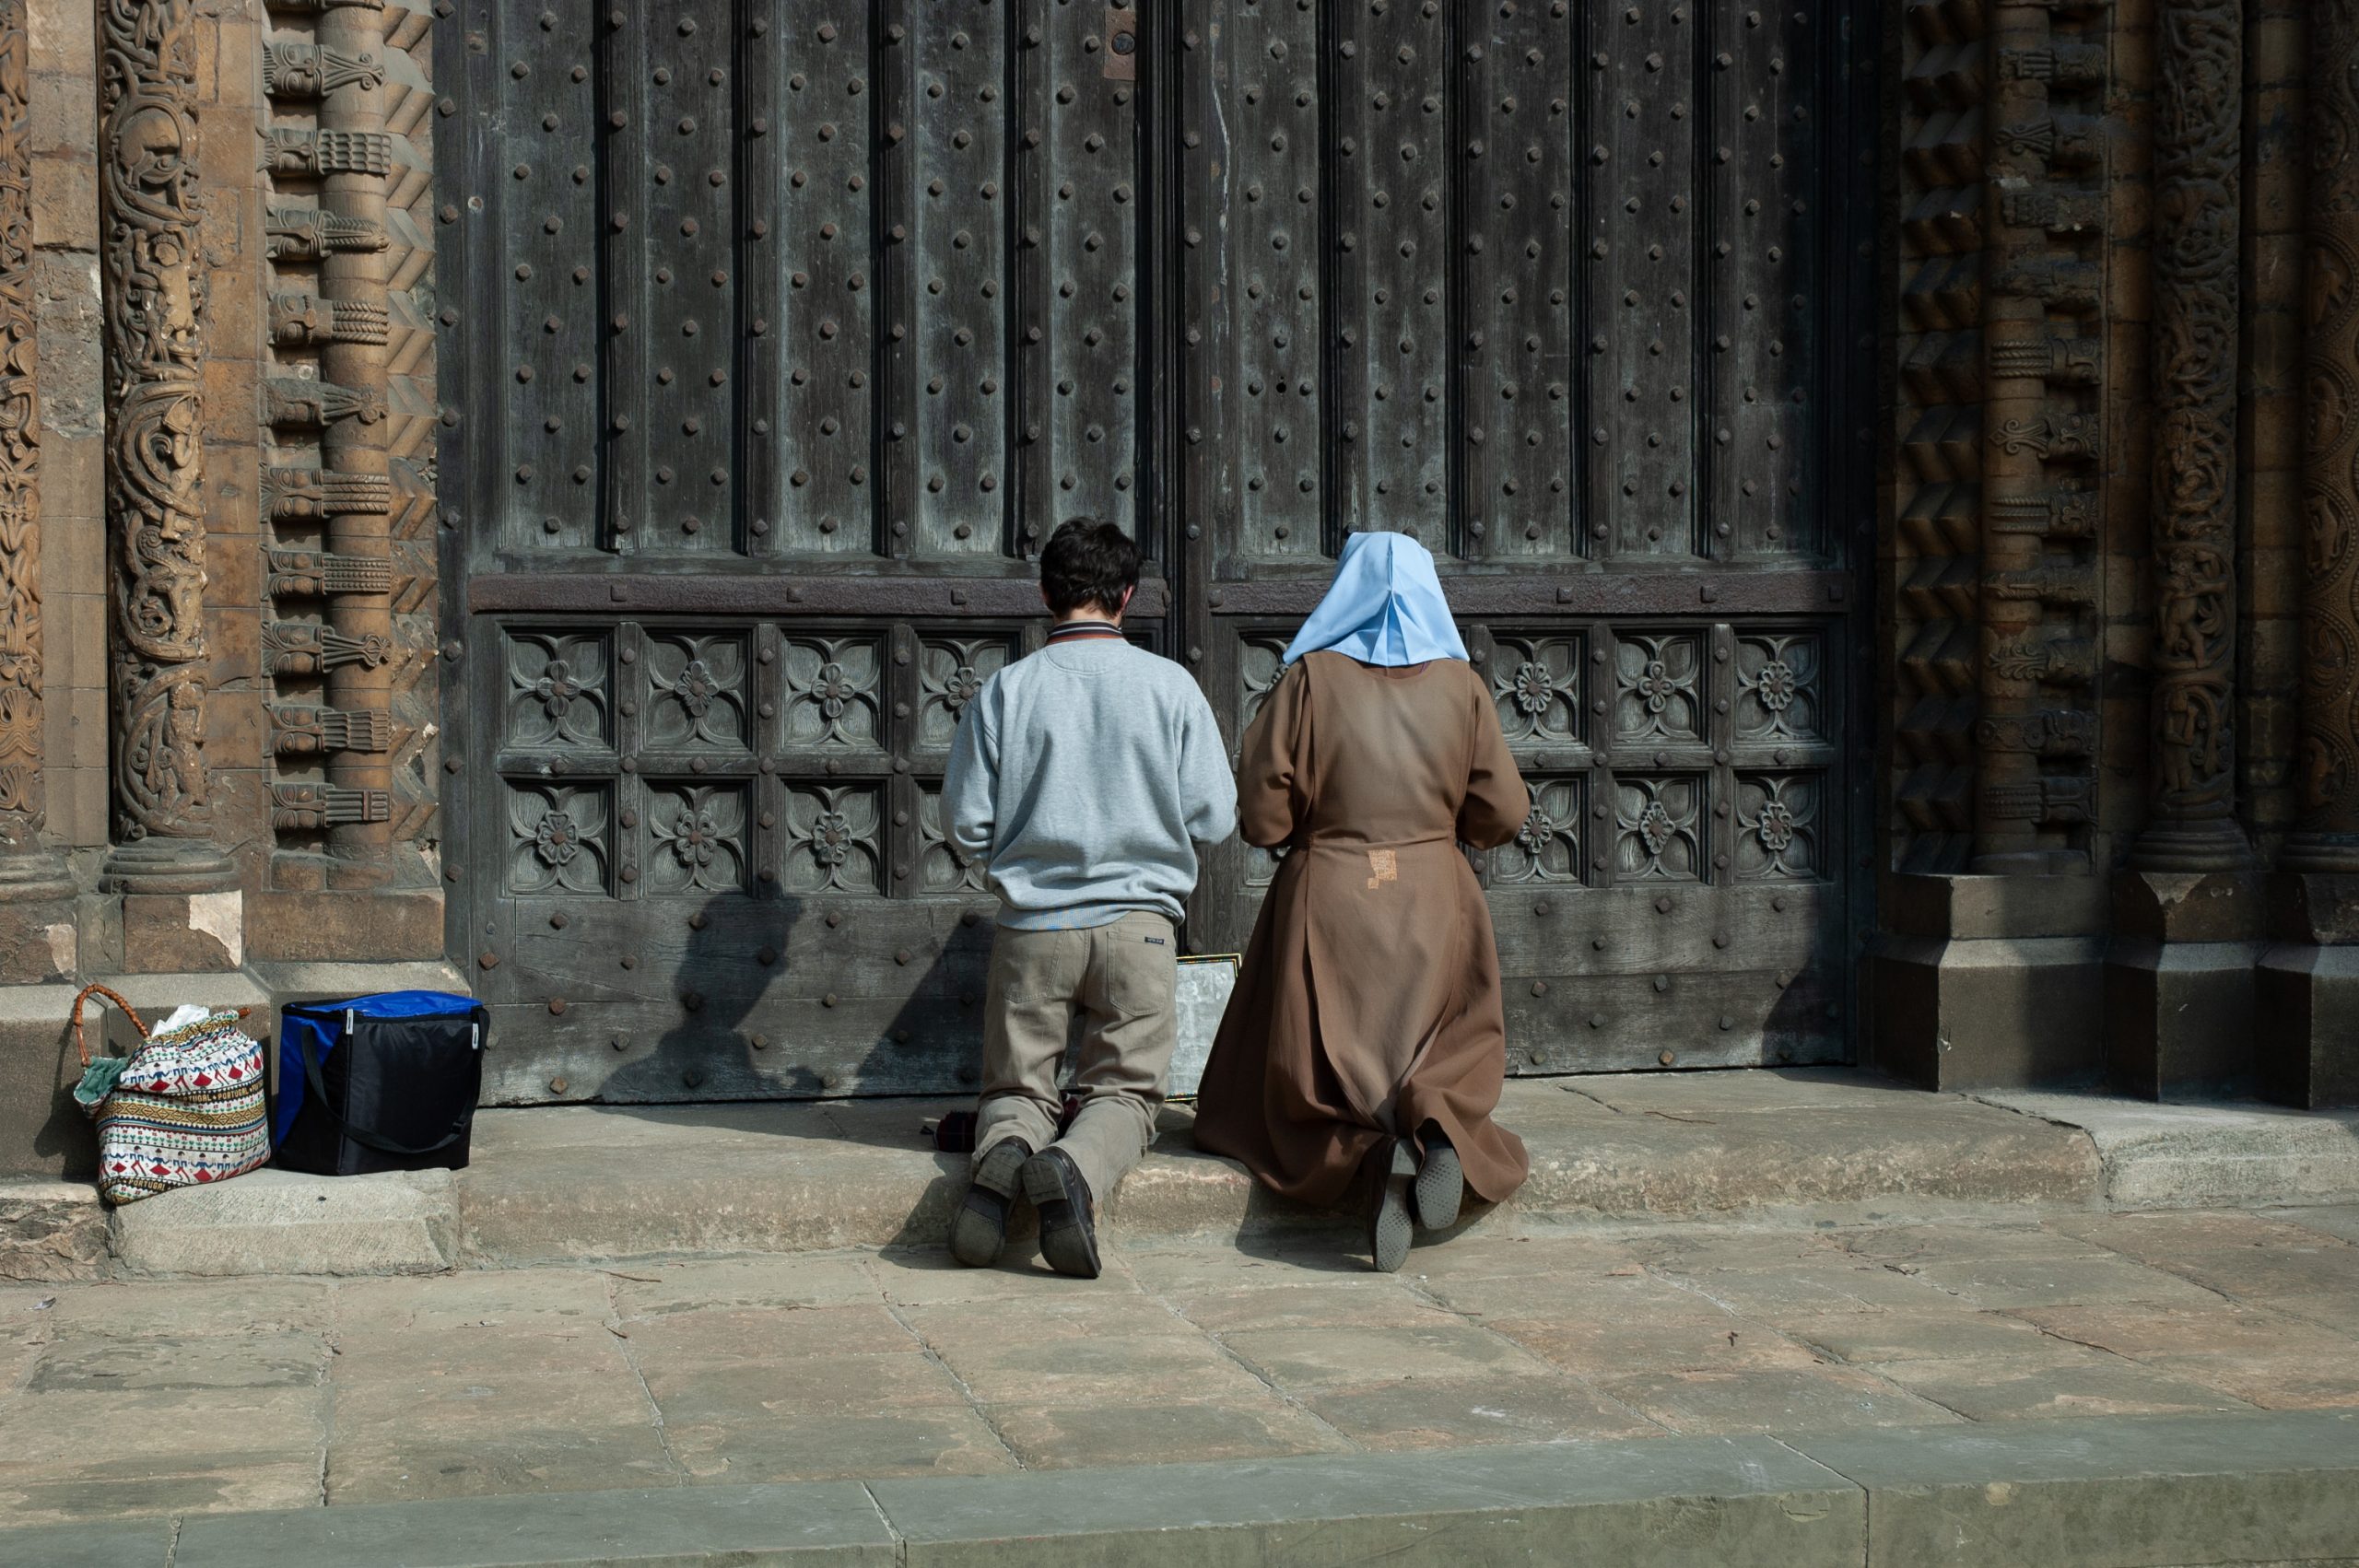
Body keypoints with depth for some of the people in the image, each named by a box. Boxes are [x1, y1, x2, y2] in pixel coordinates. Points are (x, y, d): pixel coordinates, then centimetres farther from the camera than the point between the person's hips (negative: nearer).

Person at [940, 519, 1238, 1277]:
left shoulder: (1005, 689, -1)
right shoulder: (1169, 684, -1)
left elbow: (967, 828, 1)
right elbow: (1214, 816, 0)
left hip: (1033, 923, 1)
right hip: (1138, 922, -1)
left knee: (1016, 1087, 13)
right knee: (1124, 1090, 8)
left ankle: (1003, 1154, -23)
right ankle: (1076, 1168, -26)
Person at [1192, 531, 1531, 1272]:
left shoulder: (1311, 679, -5)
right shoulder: (1461, 685, 2)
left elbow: (1261, 817, -6)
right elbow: (1503, 815, 5)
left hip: (1328, 907, -2)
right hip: (1434, 907, 2)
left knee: (1306, 1086, 6)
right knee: (1448, 1071, 12)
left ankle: (1375, 1150, -27)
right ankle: (1438, 1126, -24)